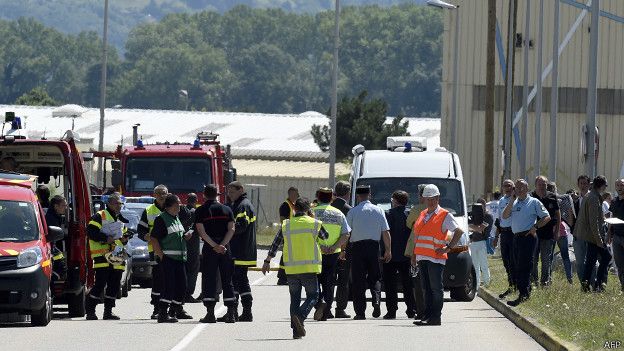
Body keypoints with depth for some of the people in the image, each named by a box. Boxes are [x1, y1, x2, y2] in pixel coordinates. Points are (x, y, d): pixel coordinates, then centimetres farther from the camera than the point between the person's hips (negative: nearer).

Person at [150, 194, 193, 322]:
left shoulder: (177, 218, 18)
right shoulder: (161, 218, -10)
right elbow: (153, 238, -15)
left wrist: (186, 236, 9)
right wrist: (161, 256, -20)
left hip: (179, 258, 9)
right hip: (168, 258, -9)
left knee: (181, 285, 14)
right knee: (168, 285, -14)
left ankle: (177, 310, 28)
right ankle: (163, 313, -15)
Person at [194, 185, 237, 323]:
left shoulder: (201, 211, 0)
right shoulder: (226, 210, 8)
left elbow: (202, 232, -10)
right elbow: (231, 229, -2)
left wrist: (214, 246, -13)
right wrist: (222, 245, -9)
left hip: (209, 249, -3)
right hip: (226, 248, 3)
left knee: (209, 281, 0)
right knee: (227, 280, 7)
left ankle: (210, 313, -5)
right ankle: (231, 313, 4)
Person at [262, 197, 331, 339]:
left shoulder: (286, 225, 6)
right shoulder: (315, 223, -2)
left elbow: (275, 244, 11)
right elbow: (326, 237, 15)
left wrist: (267, 261, 20)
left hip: (291, 269, 3)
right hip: (309, 268, -3)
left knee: (295, 298, 12)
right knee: (313, 296, 7)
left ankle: (296, 330, 7)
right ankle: (300, 316, -20)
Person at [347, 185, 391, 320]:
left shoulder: (353, 211, -2)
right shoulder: (378, 210, 3)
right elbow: (385, 232, 2)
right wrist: (388, 250, 7)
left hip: (358, 247, -1)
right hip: (374, 246, 1)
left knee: (358, 280, 3)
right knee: (375, 277, 13)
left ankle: (360, 312, 1)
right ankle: (376, 300, -13)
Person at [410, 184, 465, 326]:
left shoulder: (445, 216, -3)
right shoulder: (422, 215, 19)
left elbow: (459, 232, -7)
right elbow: (416, 235, 25)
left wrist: (448, 248, -11)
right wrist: (414, 254, 17)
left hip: (436, 258, -7)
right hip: (422, 258, 7)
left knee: (436, 289, -6)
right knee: (426, 288, 9)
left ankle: (435, 318, -7)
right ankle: (427, 316, 12)